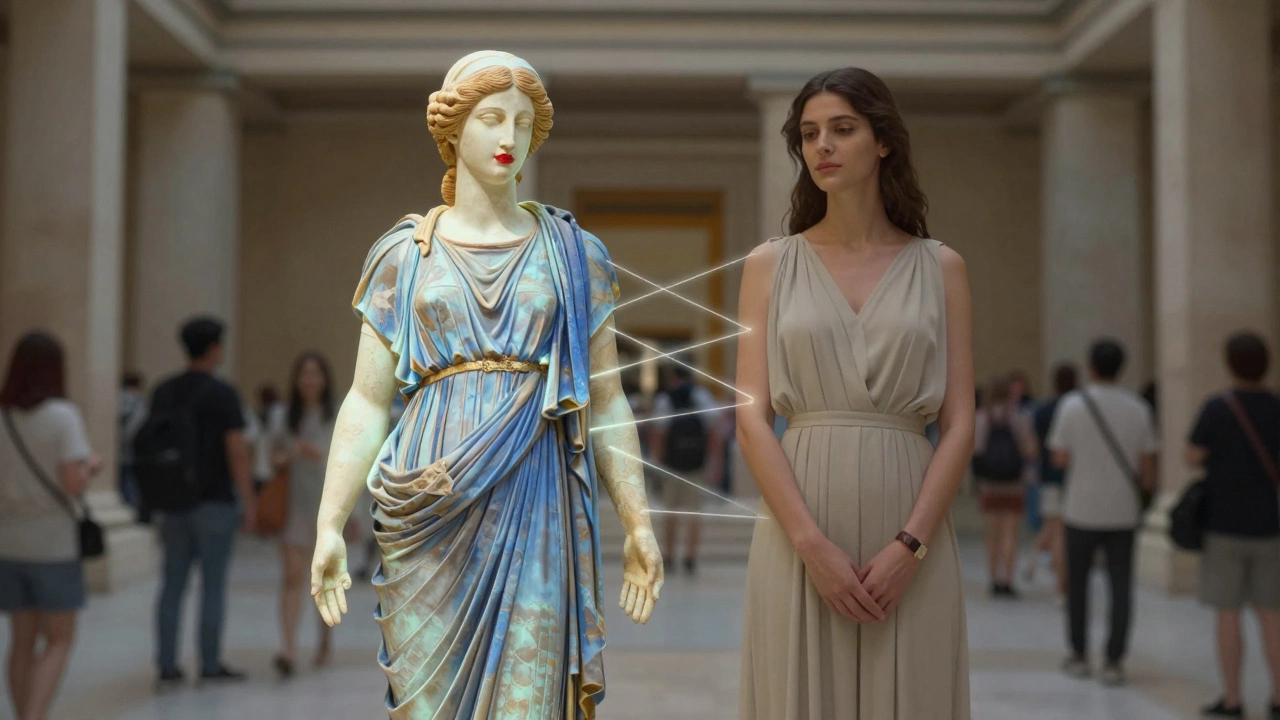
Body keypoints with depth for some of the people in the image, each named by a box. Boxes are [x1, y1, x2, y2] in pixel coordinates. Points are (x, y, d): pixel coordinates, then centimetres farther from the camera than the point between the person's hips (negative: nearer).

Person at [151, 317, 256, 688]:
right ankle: (211, 666, 7)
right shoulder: (222, 393, -10)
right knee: (213, 585, 2)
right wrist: (248, 501, -7)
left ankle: (167, 666, 8)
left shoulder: (163, 393, 8)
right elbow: (237, 452, -13)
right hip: (215, 501, -5)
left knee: (172, 585, 8)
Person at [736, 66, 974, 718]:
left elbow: (959, 424, 1)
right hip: (800, 533, 0)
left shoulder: (939, 268, 7)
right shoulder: (770, 265, 7)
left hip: (909, 526, 0)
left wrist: (909, 545, -11)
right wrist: (812, 543, -12)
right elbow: (751, 418, -1)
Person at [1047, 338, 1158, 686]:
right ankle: (1114, 662, 0)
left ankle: (1079, 657, 20)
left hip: (1082, 510, -1)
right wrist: (1148, 484, 20)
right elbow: (1147, 462, 1)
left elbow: (1060, 458, -6)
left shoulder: (1072, 405, -7)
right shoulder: (1138, 408, -1)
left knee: (1077, 583, 13)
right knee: (1120, 585, 3)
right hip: (1123, 510, 1)